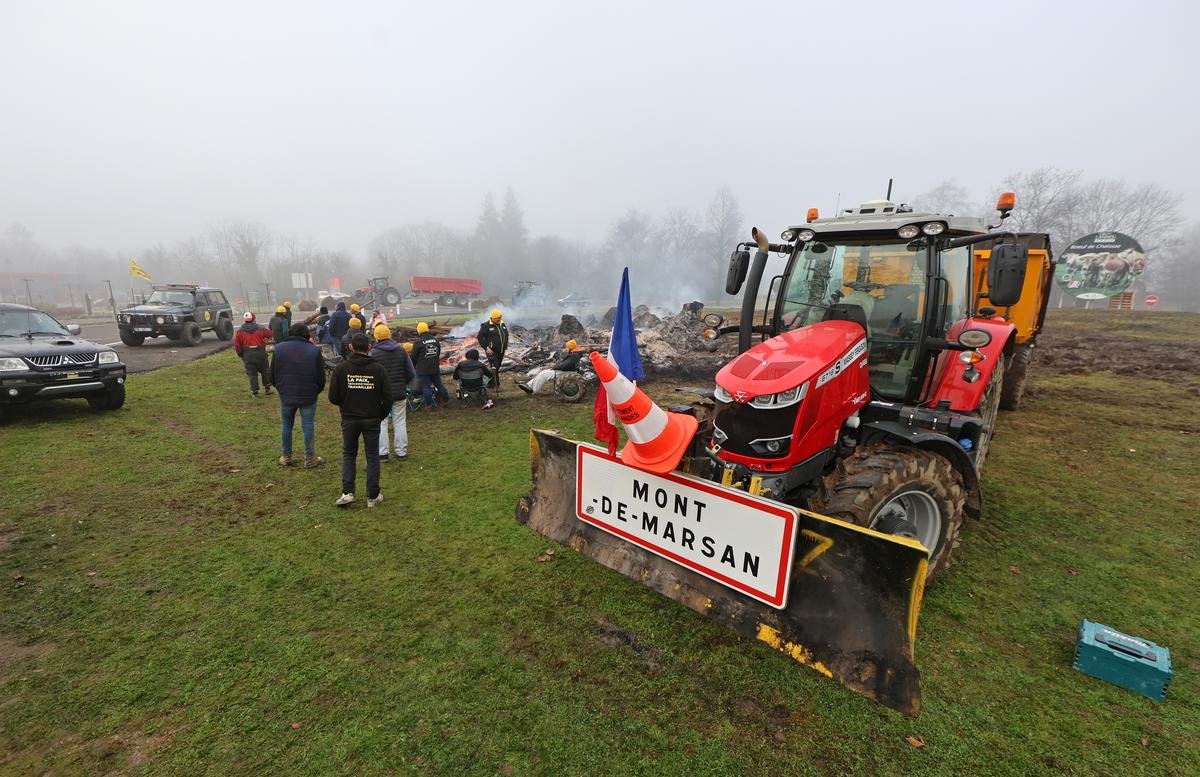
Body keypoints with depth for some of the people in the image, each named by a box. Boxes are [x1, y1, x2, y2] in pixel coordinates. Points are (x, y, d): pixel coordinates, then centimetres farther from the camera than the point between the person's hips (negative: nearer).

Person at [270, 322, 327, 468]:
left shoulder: (279, 348, -2)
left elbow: (272, 375, 4)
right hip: (308, 396, -2)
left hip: (286, 396, 2)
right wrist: (317, 391, 13)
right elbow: (321, 378, -4)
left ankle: (286, 456, 26)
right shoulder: (314, 350, -7)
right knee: (308, 426, 6)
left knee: (286, 425, 17)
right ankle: (309, 458, 12)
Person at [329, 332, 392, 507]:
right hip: (372, 419, 0)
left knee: (348, 454, 17)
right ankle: (373, 496, 14)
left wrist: (345, 405, 14)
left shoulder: (341, 368, -8)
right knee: (372, 456, 9)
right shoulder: (378, 369, -9)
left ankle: (347, 492, 9)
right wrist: (381, 415, 7)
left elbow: (333, 397, -6)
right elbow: (387, 397, -9)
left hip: (349, 419, 1)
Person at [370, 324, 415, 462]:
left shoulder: (373, 353, -10)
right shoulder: (401, 350, 0)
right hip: (400, 393, 3)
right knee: (400, 422, 10)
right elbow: (411, 373, 1)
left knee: (381, 423, 8)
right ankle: (401, 452, 14)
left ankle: (382, 453, 9)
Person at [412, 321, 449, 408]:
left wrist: (413, 365, 11)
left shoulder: (418, 342, -13)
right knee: (439, 384, 16)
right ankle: (446, 399, 23)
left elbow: (414, 357, -6)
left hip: (423, 369, -5)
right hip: (435, 368, 5)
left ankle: (429, 404, 9)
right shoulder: (435, 340, 4)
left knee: (426, 386, 3)